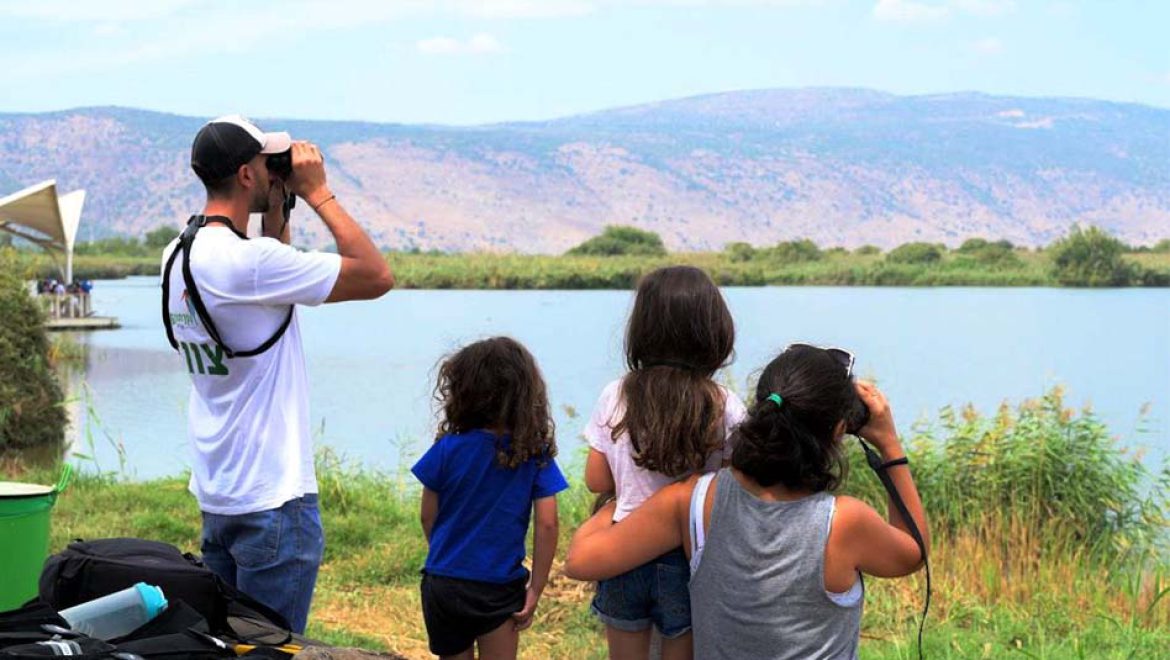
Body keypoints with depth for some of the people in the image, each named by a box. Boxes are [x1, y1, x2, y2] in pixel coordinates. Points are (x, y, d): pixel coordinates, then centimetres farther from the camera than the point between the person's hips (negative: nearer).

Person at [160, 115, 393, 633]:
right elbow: (376, 276, -18)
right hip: (272, 498, -9)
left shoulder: (179, 255, 8)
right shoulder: (248, 260, -21)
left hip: (216, 493, 9)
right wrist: (317, 193, -10)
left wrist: (277, 209, 16)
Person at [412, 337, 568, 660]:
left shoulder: (447, 450, -9)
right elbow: (547, 525, -9)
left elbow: (428, 517, 0)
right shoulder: (536, 454, -7)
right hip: (500, 590, 0)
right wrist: (535, 589, -2)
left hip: (443, 584, 0)